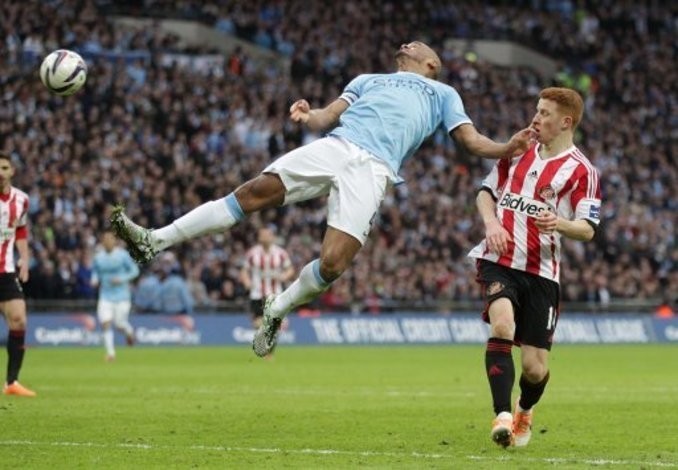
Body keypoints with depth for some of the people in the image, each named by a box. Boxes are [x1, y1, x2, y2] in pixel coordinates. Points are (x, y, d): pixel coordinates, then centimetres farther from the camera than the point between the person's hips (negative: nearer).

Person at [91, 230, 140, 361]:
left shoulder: (122, 255, -7)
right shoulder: (98, 257, 3)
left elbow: (134, 270, -2)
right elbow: (95, 272, 16)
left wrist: (122, 279, -16)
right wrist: (95, 280, -8)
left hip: (121, 296, -2)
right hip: (105, 296, 2)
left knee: (119, 323, -3)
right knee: (106, 324, -12)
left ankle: (129, 331, 34)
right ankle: (110, 352, -6)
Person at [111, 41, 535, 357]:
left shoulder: (443, 94, 29)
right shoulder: (369, 80, 35)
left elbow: (471, 140, 15)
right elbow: (327, 117, 21)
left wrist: (507, 148, -6)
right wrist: (308, 115, -3)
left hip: (373, 170, -3)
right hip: (333, 147, 3)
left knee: (333, 264, -20)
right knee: (255, 192, -15)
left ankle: (277, 311, 7)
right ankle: (156, 240, -13)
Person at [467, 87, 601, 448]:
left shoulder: (581, 171, -3)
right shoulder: (518, 152, 11)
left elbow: (588, 229, -8)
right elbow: (486, 191, 19)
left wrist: (561, 224, -30)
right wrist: (491, 222, -2)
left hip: (542, 272, -2)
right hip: (499, 260, 2)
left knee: (534, 367, 0)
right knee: (502, 325, -28)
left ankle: (525, 411, 35)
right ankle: (502, 416, -28)